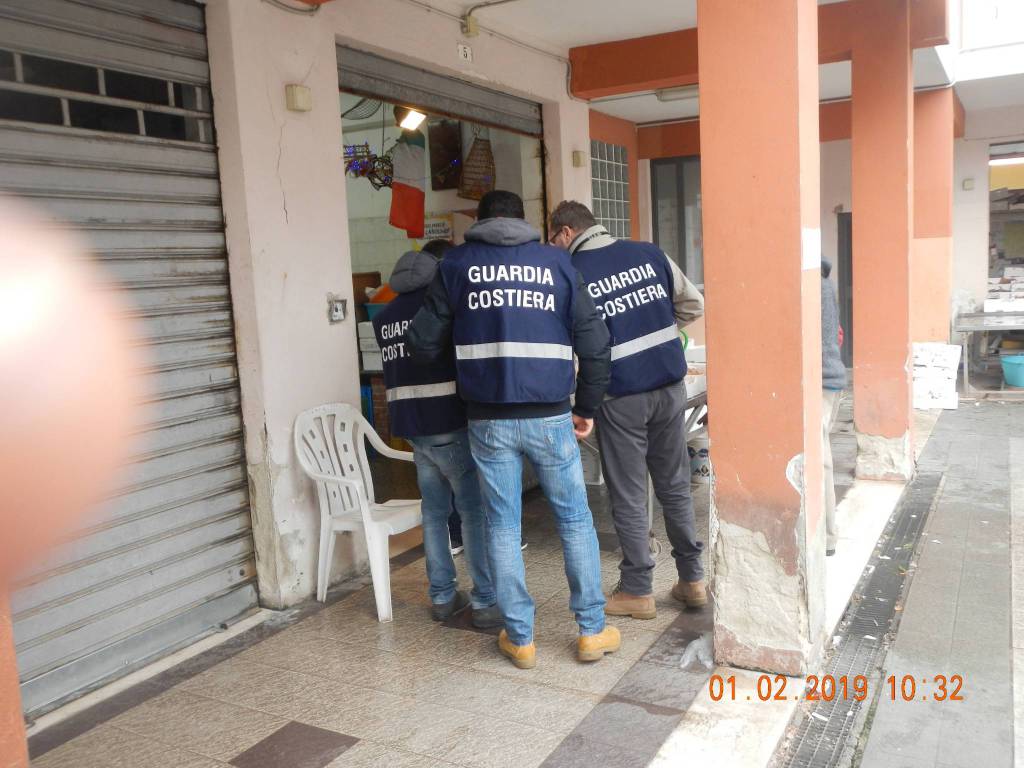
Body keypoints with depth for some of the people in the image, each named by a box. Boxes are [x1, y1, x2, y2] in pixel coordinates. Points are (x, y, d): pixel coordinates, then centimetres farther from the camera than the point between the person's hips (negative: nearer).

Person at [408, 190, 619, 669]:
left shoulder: (457, 264, 5)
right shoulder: (555, 261, 6)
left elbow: (423, 343, 3)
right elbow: (593, 342, 2)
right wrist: (587, 407, 12)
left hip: (488, 420, 0)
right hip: (550, 417, 0)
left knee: (503, 526, 10)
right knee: (575, 519, 13)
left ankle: (520, 638, 18)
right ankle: (592, 632, 19)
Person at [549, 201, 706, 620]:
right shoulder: (649, 253, 5)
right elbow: (693, 305, 10)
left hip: (621, 396, -4)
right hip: (670, 385, 5)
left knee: (628, 497, 7)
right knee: (676, 487, 16)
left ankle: (637, 591, 16)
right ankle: (692, 580, 25)